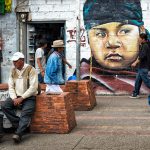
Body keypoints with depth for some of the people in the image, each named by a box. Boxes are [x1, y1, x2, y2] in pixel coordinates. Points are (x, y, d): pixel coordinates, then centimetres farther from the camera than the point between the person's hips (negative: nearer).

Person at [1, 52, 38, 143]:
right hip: (16, 97, 6)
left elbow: (33, 87, -13)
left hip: (29, 97, -5)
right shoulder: (13, 71, 11)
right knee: (4, 105, -20)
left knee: (26, 113, -31)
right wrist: (14, 98, -9)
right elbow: (11, 87, 9)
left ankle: (19, 134, -38)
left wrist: (21, 98, -17)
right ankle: (20, 125, -19)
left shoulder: (30, 70, -7)